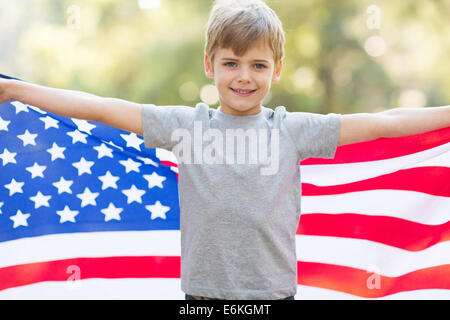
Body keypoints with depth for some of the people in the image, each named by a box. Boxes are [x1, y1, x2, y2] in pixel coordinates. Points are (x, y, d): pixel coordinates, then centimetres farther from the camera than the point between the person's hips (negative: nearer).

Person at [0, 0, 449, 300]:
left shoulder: (294, 130, 1)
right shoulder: (185, 125, 1)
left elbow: (384, 123, 1)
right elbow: (98, 108, 1)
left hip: (273, 290, 0)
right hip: (203, 292, 0)